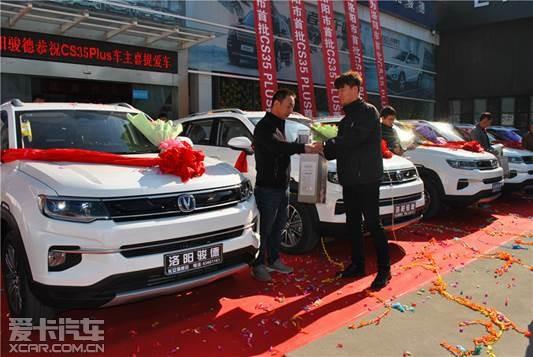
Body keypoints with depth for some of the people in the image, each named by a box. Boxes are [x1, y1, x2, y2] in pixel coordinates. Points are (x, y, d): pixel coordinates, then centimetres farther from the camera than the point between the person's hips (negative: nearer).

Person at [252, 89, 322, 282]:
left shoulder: (279, 125, 17)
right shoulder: (264, 126, -15)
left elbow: (284, 149, 13)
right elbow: (278, 147, -31)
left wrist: (309, 147, -1)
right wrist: (306, 148, -34)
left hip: (282, 186, 9)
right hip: (268, 188, -9)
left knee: (278, 226, 16)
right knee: (265, 228, -1)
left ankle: (273, 260, 29)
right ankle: (258, 265, 11)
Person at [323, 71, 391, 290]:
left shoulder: (368, 112, -8)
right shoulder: (347, 118, 18)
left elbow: (352, 140, -22)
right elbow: (341, 145, 16)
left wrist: (328, 145, -13)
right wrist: (326, 149, -3)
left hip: (366, 179, -8)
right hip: (349, 180, 8)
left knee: (373, 225, -3)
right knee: (352, 225, 13)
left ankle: (384, 270, 8)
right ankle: (357, 265, 25)